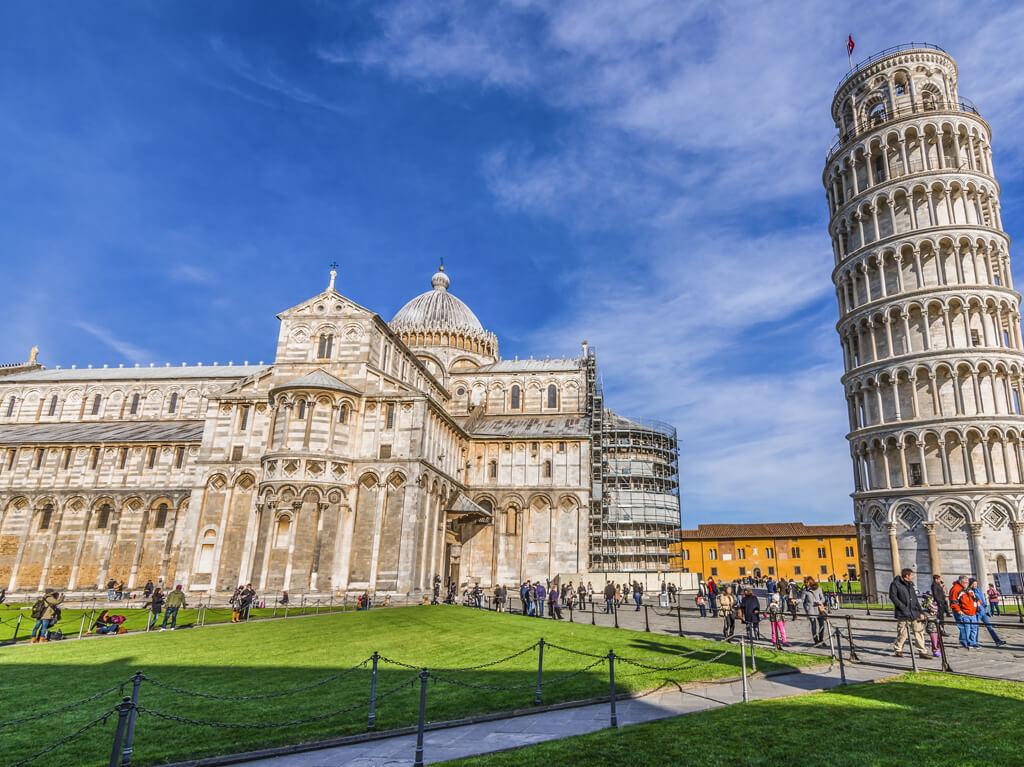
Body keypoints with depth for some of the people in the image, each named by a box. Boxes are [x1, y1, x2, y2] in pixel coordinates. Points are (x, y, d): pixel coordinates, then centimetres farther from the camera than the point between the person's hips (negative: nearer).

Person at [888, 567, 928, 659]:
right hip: (903, 614, -7)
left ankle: (922, 652, 12)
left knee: (919, 631, 3)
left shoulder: (911, 584, 17)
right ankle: (897, 650, 11)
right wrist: (902, 606, -16)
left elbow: (915, 599, 22)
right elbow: (892, 596, -11)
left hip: (914, 613, 7)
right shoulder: (895, 584, -5)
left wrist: (920, 610, 14)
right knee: (903, 633, -3)